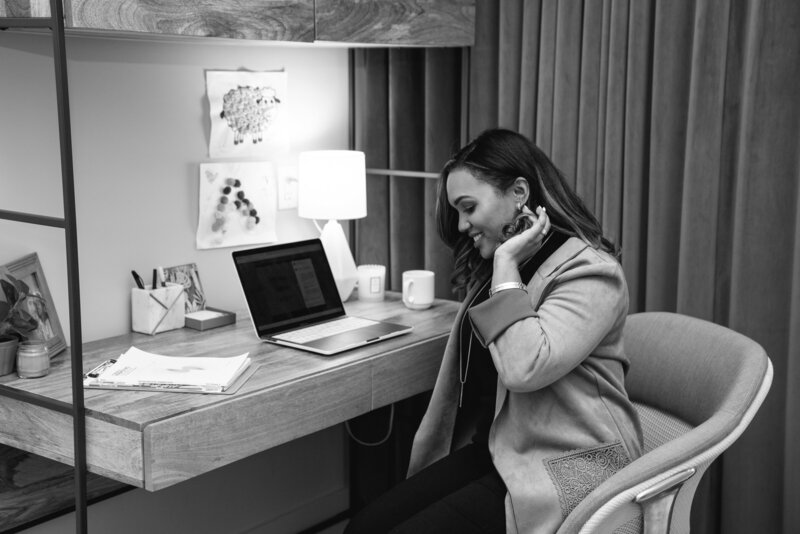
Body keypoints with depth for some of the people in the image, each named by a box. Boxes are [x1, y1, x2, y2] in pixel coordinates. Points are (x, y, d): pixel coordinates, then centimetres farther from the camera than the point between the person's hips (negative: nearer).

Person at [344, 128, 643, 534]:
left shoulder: (589, 272, -12)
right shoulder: (491, 268, 16)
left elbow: (523, 369, -27)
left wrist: (507, 265, -19)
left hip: (564, 470, -8)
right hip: (492, 451, 8)